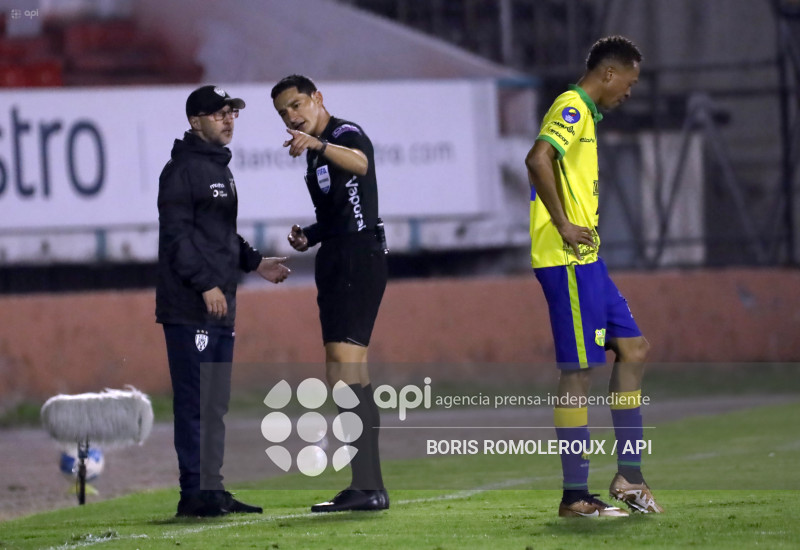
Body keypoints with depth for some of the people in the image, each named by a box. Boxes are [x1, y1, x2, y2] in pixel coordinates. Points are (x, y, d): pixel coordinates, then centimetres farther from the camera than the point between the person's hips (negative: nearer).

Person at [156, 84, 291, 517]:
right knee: (194, 401, -9)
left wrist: (255, 263, 15)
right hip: (189, 307, -9)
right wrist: (206, 284, -20)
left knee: (215, 402, 10)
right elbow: (177, 233, -15)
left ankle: (212, 489, 14)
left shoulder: (220, 169, 21)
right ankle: (195, 493, -8)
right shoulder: (184, 169, -8)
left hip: (219, 306, 9)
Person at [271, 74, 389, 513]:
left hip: (358, 258, -10)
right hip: (335, 262, 10)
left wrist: (318, 145, -51)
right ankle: (368, 486, 15)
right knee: (349, 376, 11)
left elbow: (359, 163, -34)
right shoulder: (316, 154, 20)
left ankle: (366, 486, -24)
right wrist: (310, 237, 10)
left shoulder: (346, 134, -8)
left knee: (345, 367, -18)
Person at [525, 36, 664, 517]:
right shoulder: (572, 108, -11)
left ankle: (629, 475, 14)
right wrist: (564, 225, -22)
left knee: (633, 348, 12)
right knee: (579, 370, -7)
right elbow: (538, 160, -27)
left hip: (585, 260, 11)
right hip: (567, 260, -11)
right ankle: (575, 495, -4)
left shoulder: (585, 114, 20)